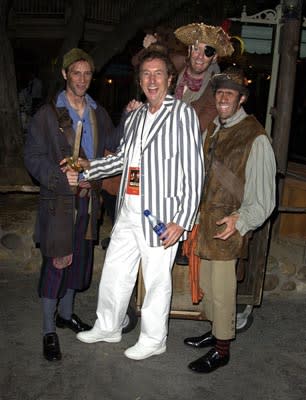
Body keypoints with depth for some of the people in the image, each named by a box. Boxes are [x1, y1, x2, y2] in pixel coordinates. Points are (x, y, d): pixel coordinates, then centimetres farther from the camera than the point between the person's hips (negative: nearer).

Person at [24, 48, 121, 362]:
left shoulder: (99, 114, 12)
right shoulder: (48, 114, -3)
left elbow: (115, 148, 10)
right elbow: (33, 157, -7)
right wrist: (60, 177, -22)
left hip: (88, 199, 5)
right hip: (59, 200, -5)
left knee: (78, 259, 14)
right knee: (55, 262, -2)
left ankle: (65, 313, 35)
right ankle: (49, 331, 11)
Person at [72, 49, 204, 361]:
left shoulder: (183, 115, -8)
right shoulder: (134, 117, 13)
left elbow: (194, 172, -13)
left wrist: (182, 221, -18)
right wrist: (90, 167, 12)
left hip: (161, 215, -7)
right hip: (128, 212, 7)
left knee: (157, 281, 7)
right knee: (114, 272, 17)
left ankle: (153, 340, 28)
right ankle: (107, 328, 38)